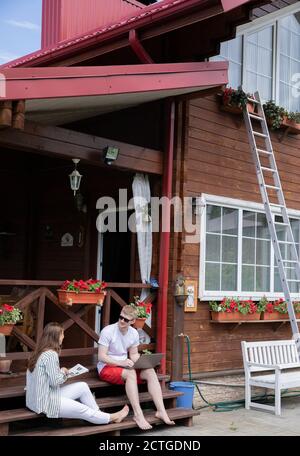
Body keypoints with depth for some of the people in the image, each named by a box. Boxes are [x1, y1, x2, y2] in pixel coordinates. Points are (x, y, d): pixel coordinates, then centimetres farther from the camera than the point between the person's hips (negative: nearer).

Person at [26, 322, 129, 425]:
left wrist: (62, 372, 0)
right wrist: (63, 372, -3)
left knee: (83, 387, 10)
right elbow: (55, 381, -21)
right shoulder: (51, 355, -22)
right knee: (83, 410, 5)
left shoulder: (40, 352, 7)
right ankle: (111, 418, 23)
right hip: (46, 403, -9)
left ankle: (98, 414, 17)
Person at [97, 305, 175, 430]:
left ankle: (161, 411, -21)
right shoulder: (108, 331, -15)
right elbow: (101, 357, -17)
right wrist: (121, 362, -29)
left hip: (124, 366, 6)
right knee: (130, 373, -36)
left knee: (150, 371, -18)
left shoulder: (134, 333, 3)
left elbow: (134, 355, 12)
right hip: (107, 367, -6)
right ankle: (138, 414, -36)